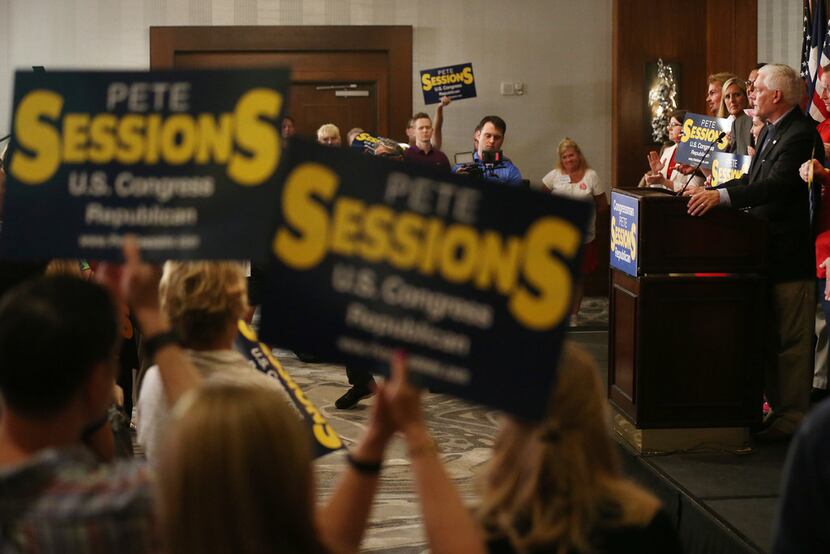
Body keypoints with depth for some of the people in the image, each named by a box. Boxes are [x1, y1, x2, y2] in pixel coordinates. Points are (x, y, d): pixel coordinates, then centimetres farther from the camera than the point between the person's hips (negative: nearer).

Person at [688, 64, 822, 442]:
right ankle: (777, 406, 25)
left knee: (790, 340, -2)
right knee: (770, 337, 16)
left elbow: (778, 184, -29)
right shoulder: (771, 131, 15)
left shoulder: (800, 134, -17)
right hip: (767, 251, 10)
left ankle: (791, 417, 5)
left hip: (790, 254, -10)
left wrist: (722, 195, -35)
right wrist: (709, 189, 8)